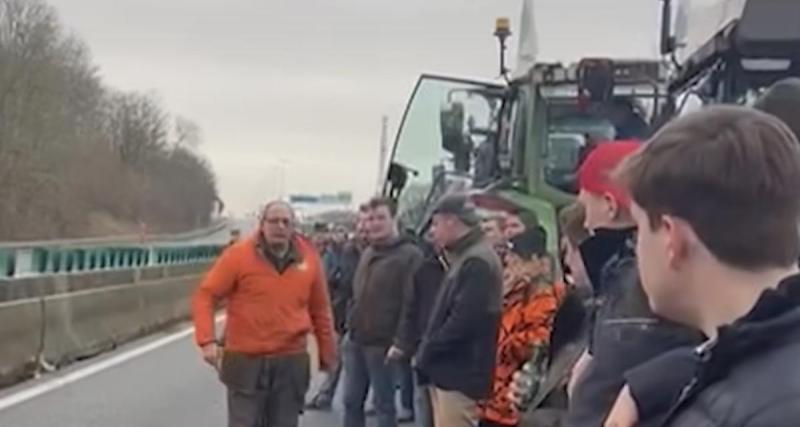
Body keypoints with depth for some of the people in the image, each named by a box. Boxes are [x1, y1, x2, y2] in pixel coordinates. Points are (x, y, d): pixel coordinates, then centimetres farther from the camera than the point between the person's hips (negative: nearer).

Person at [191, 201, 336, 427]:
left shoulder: (308, 258, 2)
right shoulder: (239, 255, -7)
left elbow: (319, 309, 11)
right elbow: (205, 296, -6)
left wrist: (326, 351, 15)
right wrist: (207, 340, -17)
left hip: (291, 362, 3)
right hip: (246, 361, -3)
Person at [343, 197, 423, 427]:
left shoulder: (409, 255, -11)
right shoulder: (367, 254, 15)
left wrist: (400, 341, -23)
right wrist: (351, 326, 16)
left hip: (382, 344, -8)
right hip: (355, 341, 8)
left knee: (384, 405, 2)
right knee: (351, 401, 13)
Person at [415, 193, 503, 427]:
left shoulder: (477, 262, -17)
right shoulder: (465, 258, 17)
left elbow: (462, 323, -23)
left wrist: (426, 352, -12)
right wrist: (426, 353, 10)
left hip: (459, 375, -10)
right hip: (450, 371, 10)